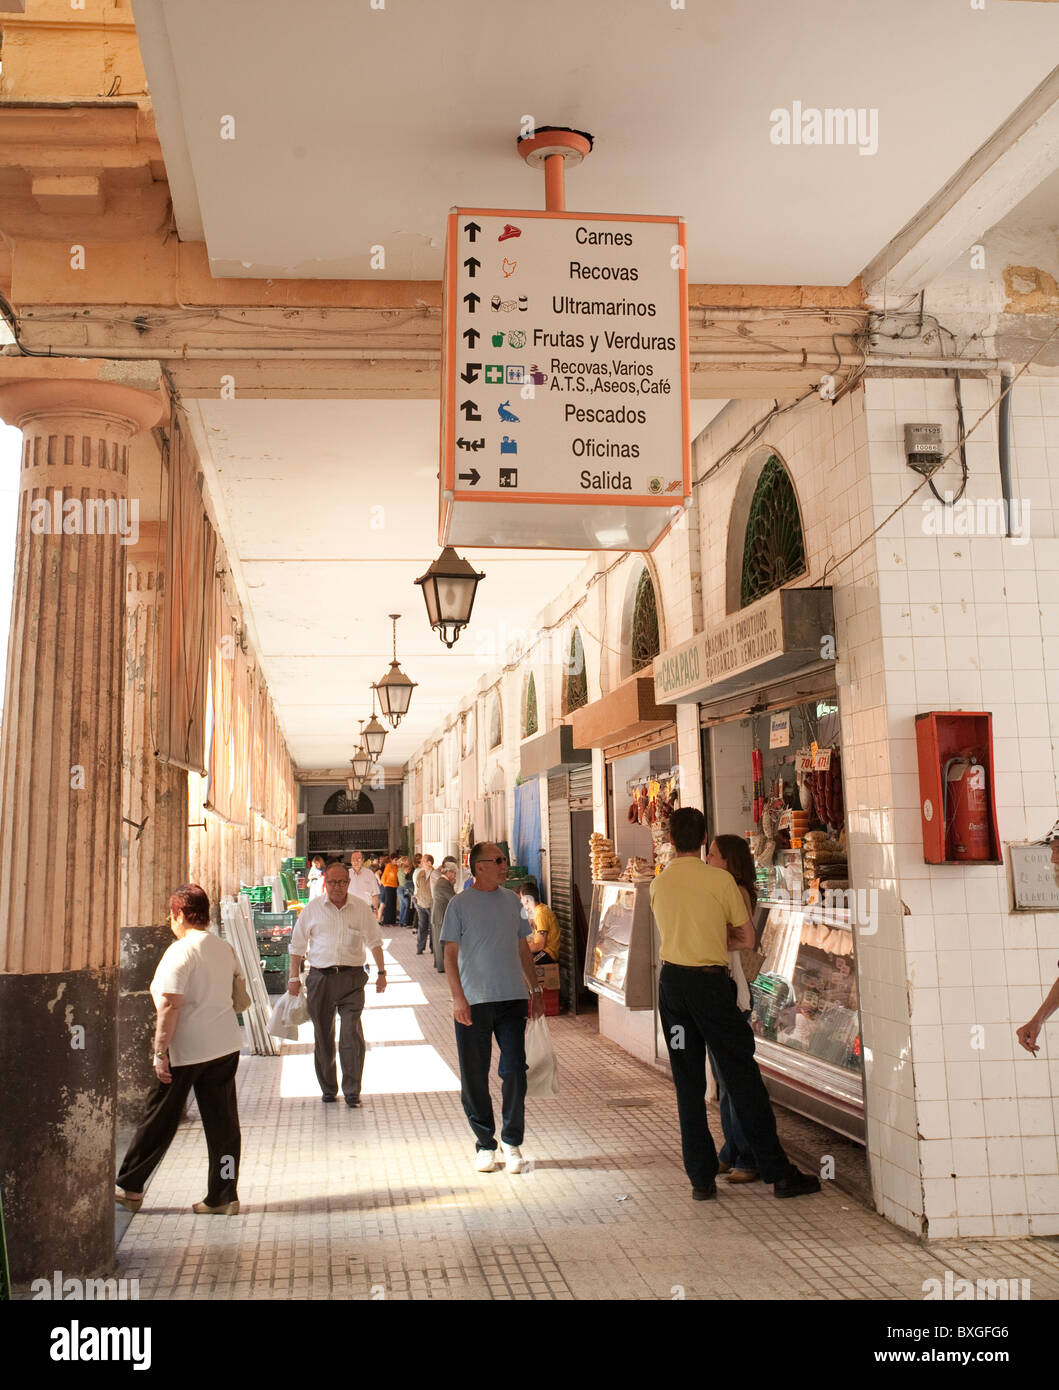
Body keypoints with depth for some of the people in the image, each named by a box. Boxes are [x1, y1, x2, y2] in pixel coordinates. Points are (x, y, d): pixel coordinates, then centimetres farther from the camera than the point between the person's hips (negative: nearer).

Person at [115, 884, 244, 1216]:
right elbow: (240, 989, 19)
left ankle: (129, 1187, 23)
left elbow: (170, 1005, -20)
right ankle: (223, 1196, 10)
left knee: (159, 1120, 9)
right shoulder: (225, 948, 7)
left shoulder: (181, 951, -15)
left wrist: (160, 1052, -16)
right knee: (222, 1122, 7)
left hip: (186, 1051, -6)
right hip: (226, 1046, 6)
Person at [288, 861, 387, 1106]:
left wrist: (381, 972, 11)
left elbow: (374, 942, 13)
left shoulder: (361, 908, 4)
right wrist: (294, 978, 7)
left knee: (352, 1035, -8)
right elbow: (298, 945, 9)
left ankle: (352, 1091, 0)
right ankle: (328, 1088, 22)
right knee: (323, 1036, 8)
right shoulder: (312, 909, 3)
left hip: (352, 978, -1)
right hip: (320, 978, 1)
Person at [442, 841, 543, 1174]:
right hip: (473, 1002, -3)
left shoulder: (511, 900, 10)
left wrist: (535, 989, 16)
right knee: (475, 1076, 4)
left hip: (512, 998, 3)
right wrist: (457, 997, -13)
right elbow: (450, 954, -5)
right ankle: (485, 1144, 19)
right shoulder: (460, 904, -2)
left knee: (515, 1070, 1)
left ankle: (512, 1142, 16)